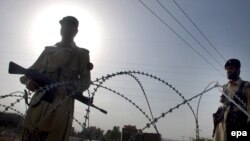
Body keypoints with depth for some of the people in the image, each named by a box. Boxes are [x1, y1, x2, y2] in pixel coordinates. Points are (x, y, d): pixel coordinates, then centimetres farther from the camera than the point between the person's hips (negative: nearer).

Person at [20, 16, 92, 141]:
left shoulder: (81, 54, 11)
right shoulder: (48, 50, 21)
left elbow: (85, 81, 2)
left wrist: (67, 89, -18)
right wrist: (28, 81, -4)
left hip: (62, 105, -3)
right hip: (39, 102, 3)